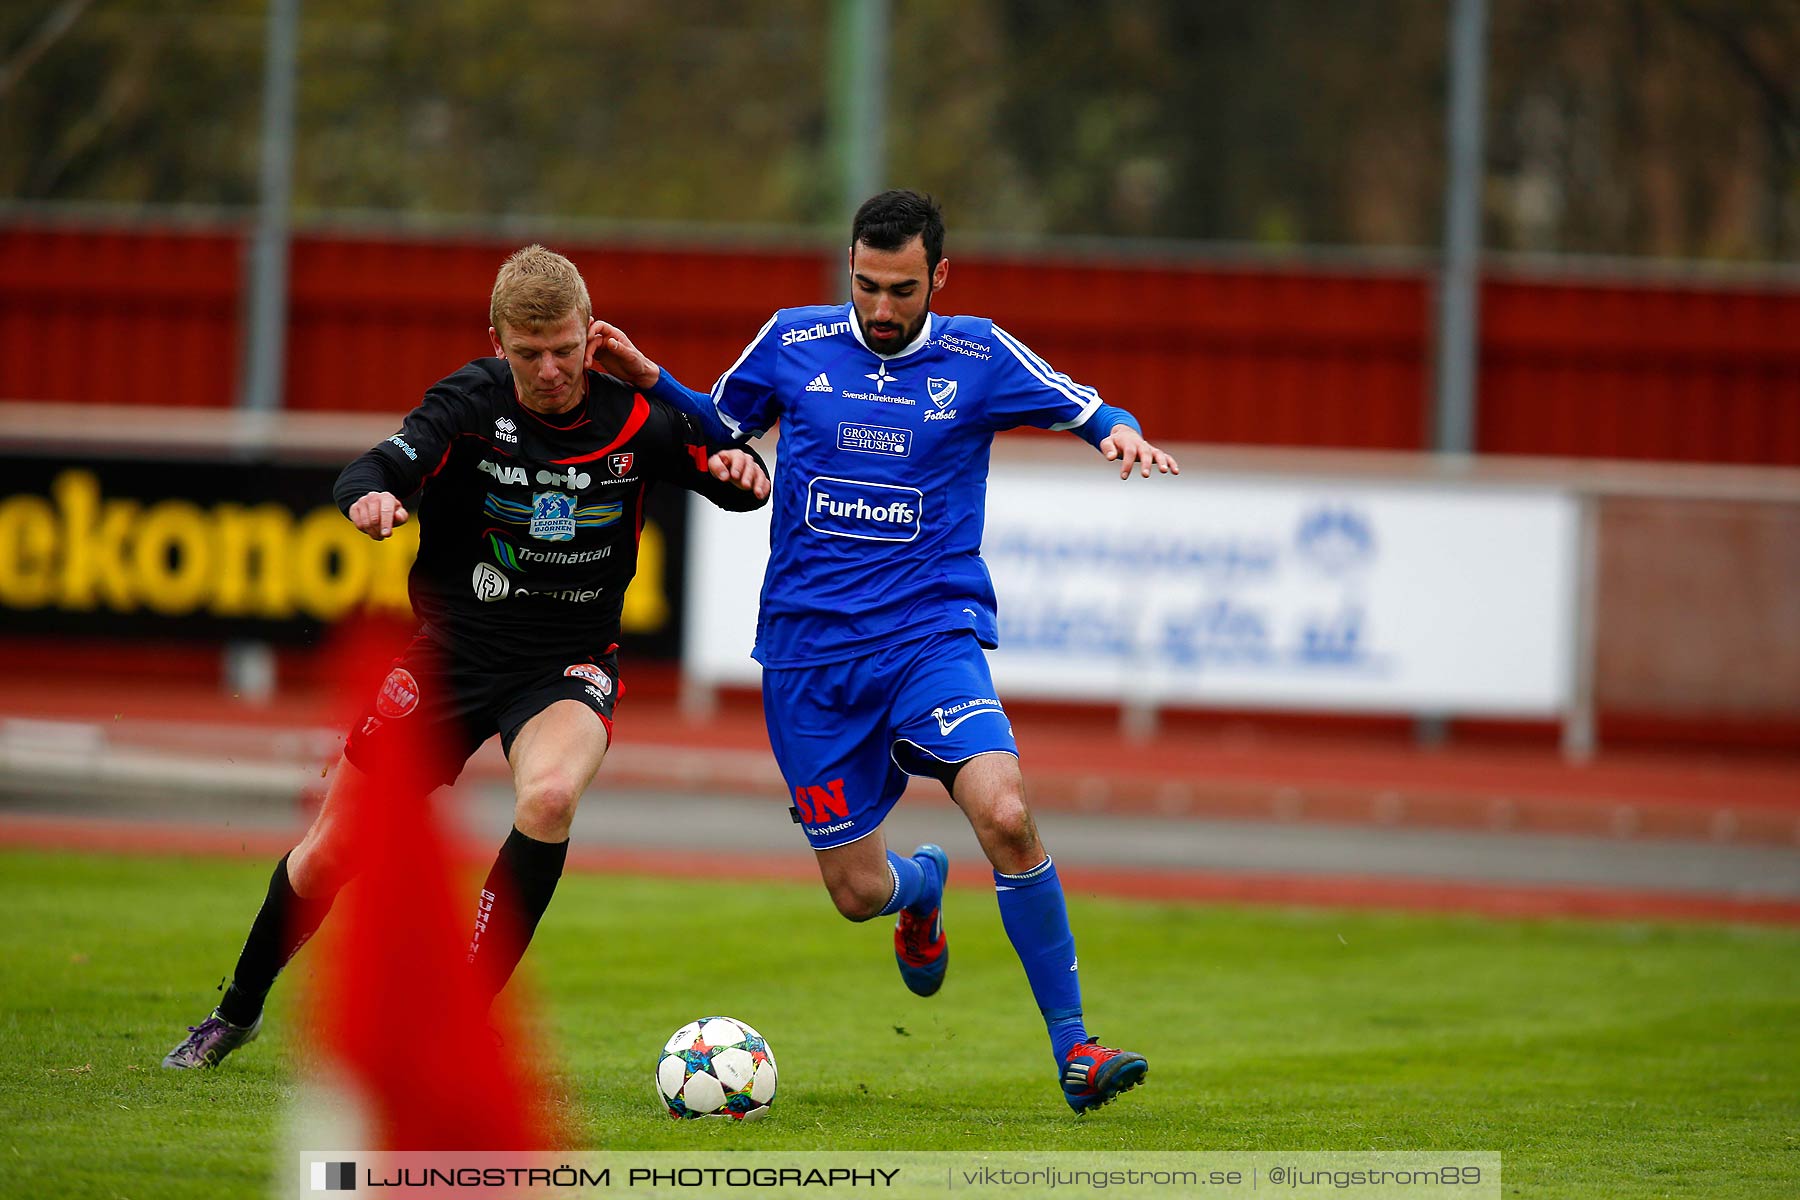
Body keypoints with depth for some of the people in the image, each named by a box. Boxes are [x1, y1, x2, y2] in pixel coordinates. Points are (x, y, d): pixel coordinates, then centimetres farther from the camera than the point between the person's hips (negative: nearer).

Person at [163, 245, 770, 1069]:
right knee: (330, 854, 6)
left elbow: (736, 483, 0)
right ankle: (239, 1011, 35)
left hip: (567, 663, -1)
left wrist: (742, 470, -24)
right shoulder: (472, 402, -15)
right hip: (452, 651, 1)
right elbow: (368, 476, -26)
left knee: (549, 794, -34)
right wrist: (371, 496, -51)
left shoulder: (635, 417, -11)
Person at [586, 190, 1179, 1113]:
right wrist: (646, 378, 4)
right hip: (808, 650, 2)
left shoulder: (979, 357, 2)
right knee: (857, 891, -1)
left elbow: (1091, 415, 11)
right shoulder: (792, 344, 5)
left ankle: (1073, 1049, -16)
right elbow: (720, 430, 20)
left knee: (1005, 815, -26)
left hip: (933, 634, -1)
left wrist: (1123, 437, -12)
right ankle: (922, 884, 40)